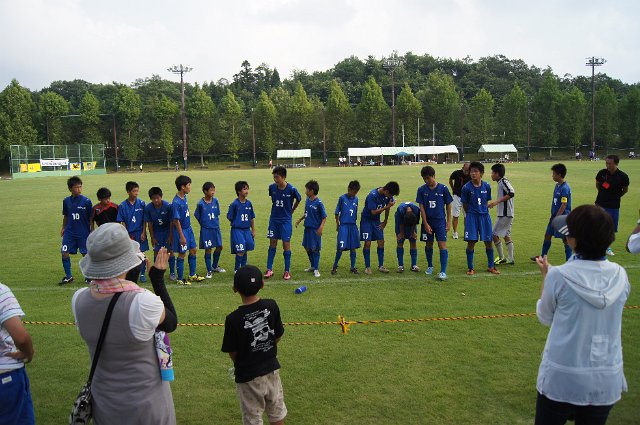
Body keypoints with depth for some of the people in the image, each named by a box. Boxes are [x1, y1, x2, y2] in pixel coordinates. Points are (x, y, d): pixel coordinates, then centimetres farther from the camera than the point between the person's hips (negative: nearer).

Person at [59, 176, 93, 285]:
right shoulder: (66, 201, 2)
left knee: (86, 254, 3)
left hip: (84, 232, -3)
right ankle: (68, 276, 14)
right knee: (64, 253, -2)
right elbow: (65, 216, 15)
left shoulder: (86, 201, -8)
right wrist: (63, 228, 10)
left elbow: (91, 218, -2)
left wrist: (92, 231, -1)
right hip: (70, 232, 3)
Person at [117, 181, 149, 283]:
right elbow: (123, 222, 0)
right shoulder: (123, 206, -3)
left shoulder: (141, 203, -2)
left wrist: (143, 233, -4)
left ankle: (142, 274, 16)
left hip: (140, 233, 0)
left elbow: (144, 220, 1)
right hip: (129, 233, 0)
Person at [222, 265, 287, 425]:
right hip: (271, 368, 3)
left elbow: (232, 352, -12)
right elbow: (278, 335, -2)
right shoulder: (272, 306, -14)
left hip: (248, 375, -3)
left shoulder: (233, 319, -23)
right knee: (277, 411, 24)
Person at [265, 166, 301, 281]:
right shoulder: (272, 187, -5)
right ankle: (269, 269, 12)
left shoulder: (291, 189, -15)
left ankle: (287, 271, 9)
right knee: (272, 244, 6)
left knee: (286, 244, 0)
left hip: (286, 220, -3)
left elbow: (298, 200, 4)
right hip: (274, 219, 3)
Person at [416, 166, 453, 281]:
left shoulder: (443, 188, -6)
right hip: (427, 221, 2)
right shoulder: (421, 190, -3)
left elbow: (448, 205, 2)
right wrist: (425, 224, -8)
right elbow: (421, 207, -3)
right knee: (428, 244, 12)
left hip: (440, 221, -2)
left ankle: (443, 271, -7)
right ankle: (430, 266, 32)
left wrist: (449, 221, 1)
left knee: (442, 245, -8)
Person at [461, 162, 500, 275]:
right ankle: (470, 268, 10)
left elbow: (487, 201, 10)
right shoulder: (466, 188, -8)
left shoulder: (487, 186, -1)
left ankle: (490, 266, 23)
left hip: (485, 216, 3)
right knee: (471, 242, -3)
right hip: (472, 216, -2)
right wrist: (471, 214, 8)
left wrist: (484, 211, 7)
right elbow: (465, 204, 1)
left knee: (488, 241, 8)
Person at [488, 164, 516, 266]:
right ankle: (510, 259, 17)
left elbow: (511, 193, -26)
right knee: (506, 236, 13)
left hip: (505, 214, -10)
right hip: (505, 214, 10)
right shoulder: (501, 182, 14)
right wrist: (494, 203, 22)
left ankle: (501, 258, 3)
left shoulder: (504, 181, -13)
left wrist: (497, 201, -24)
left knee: (495, 235, -5)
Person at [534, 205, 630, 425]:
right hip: (607, 381, 4)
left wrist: (545, 275, 7)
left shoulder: (559, 276, -20)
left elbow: (545, 318, -3)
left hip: (561, 380, -4)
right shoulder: (620, 275, -6)